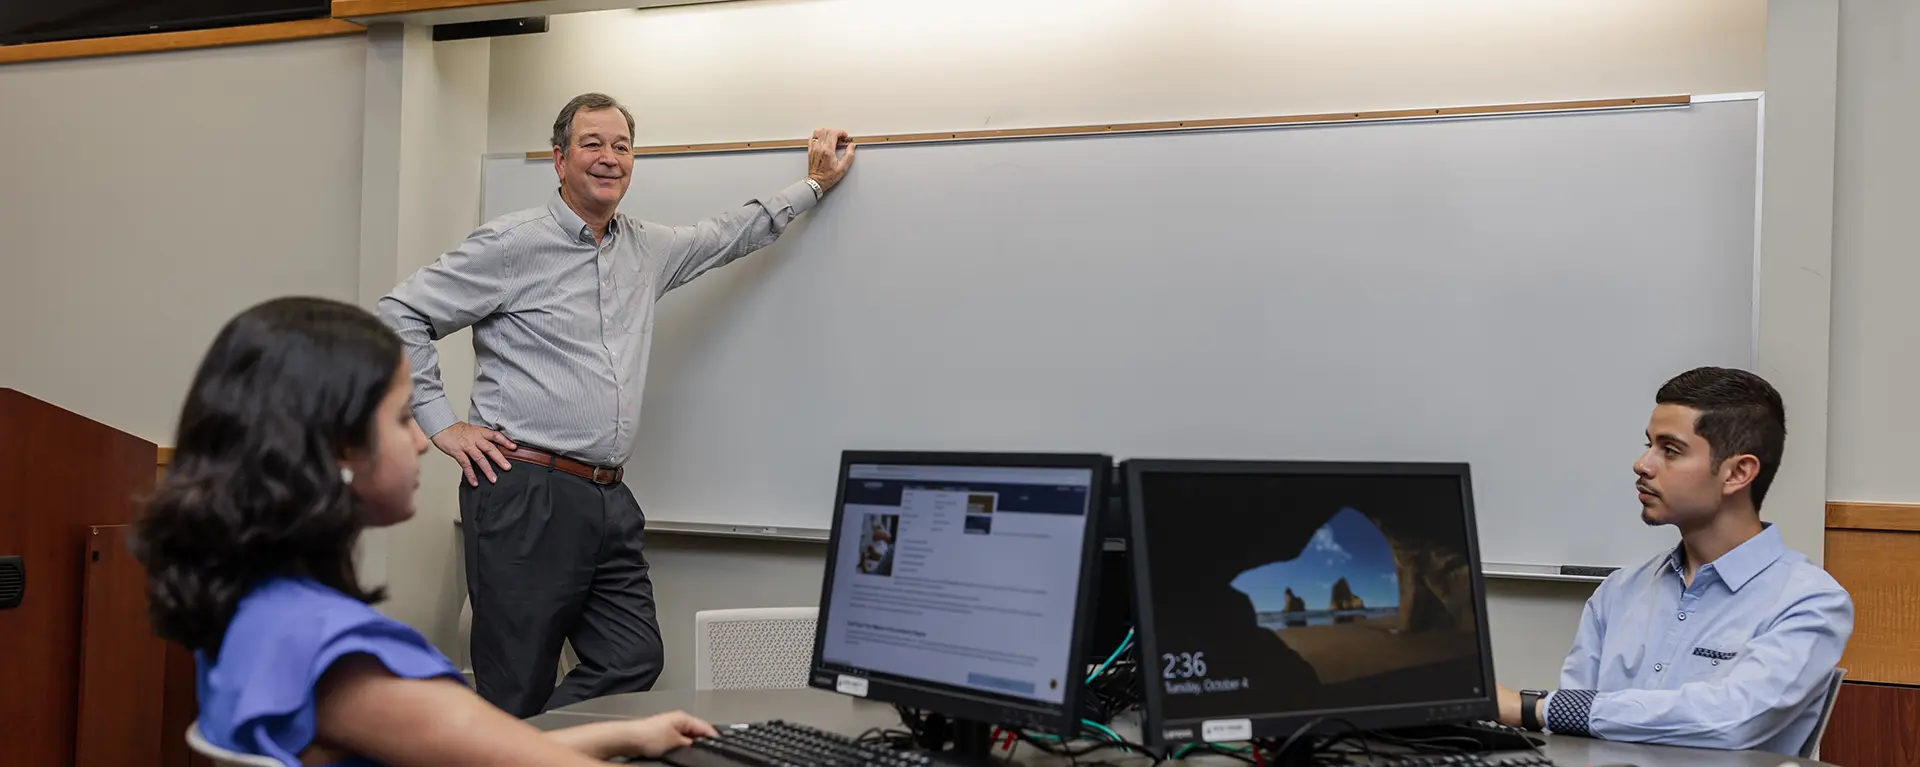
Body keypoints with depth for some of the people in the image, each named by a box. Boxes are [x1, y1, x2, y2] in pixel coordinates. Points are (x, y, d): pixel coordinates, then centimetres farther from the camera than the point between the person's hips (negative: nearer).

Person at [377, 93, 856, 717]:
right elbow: (400, 314, -2)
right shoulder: (514, 243, -2)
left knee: (635, 663, -1)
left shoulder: (645, 251, 17)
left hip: (609, 501, 7)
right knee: (516, 699, -5)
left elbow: (728, 237, 33)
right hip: (527, 494, -7)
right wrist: (441, 422, -6)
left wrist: (814, 184, 37)